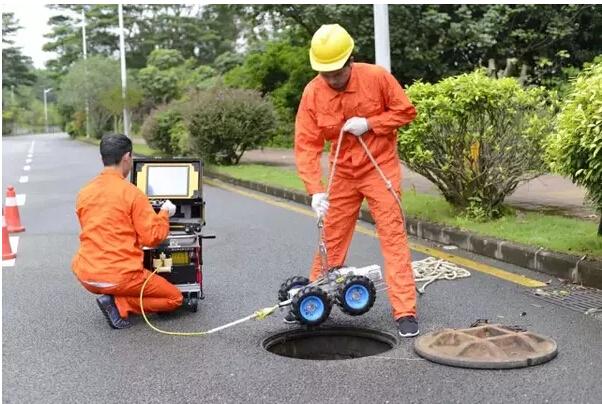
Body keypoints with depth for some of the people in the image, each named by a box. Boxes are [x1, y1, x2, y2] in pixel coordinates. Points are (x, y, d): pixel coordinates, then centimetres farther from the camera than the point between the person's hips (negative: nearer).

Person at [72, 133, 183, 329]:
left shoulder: (83, 193, 6)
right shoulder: (132, 193, -12)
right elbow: (153, 237, -11)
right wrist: (164, 213, 6)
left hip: (86, 277, 7)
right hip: (119, 278, -7)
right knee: (175, 298, 10)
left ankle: (111, 298, 10)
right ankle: (119, 305, -8)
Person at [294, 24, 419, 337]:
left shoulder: (376, 77, -15)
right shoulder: (312, 93, -12)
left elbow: (406, 111, -5)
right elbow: (306, 145, -14)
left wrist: (369, 124, -20)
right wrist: (315, 190, -24)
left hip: (381, 168, -2)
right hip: (342, 173, 3)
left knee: (393, 236, -7)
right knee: (331, 238, 11)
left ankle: (405, 312, -4)